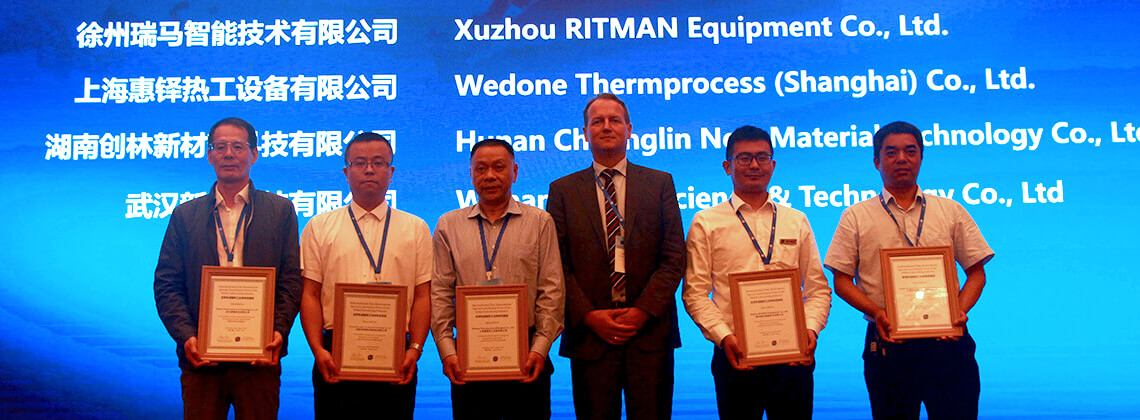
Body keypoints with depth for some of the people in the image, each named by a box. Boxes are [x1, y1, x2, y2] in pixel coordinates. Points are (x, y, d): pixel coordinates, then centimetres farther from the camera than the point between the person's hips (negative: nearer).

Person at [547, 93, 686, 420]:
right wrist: (588, 315, -9)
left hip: (650, 332, 0)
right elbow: (557, 264, 3)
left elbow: (674, 257, 2)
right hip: (590, 332, 0)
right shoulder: (563, 190, 9)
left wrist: (643, 310, -9)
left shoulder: (660, 184, 9)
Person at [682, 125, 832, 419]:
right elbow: (695, 292, -1)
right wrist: (724, 337, -14)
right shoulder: (705, 224, 5)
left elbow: (818, 288, 12)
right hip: (735, 355, -2)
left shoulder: (797, 222, 14)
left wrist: (811, 329, -6)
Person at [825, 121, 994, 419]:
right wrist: (876, 311, -13)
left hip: (947, 342, 1)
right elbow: (842, 281, 4)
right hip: (887, 342, -1)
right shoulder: (856, 217, 7)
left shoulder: (952, 212, 12)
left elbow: (976, 272, 11)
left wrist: (960, 310, -8)